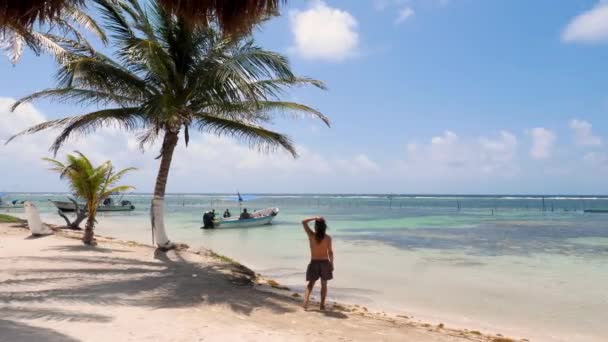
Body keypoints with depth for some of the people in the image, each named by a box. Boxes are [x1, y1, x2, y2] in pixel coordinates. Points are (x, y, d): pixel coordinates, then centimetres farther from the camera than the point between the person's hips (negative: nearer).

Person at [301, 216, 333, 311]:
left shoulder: (311, 235, -9)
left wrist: (315, 218, -5)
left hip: (314, 263, 0)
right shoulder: (328, 238, -9)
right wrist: (332, 264, 4)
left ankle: (306, 299, -12)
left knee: (311, 283, 10)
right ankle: (322, 304, 12)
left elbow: (304, 222, -1)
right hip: (325, 263, 0)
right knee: (324, 284, 12)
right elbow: (330, 252, -6)